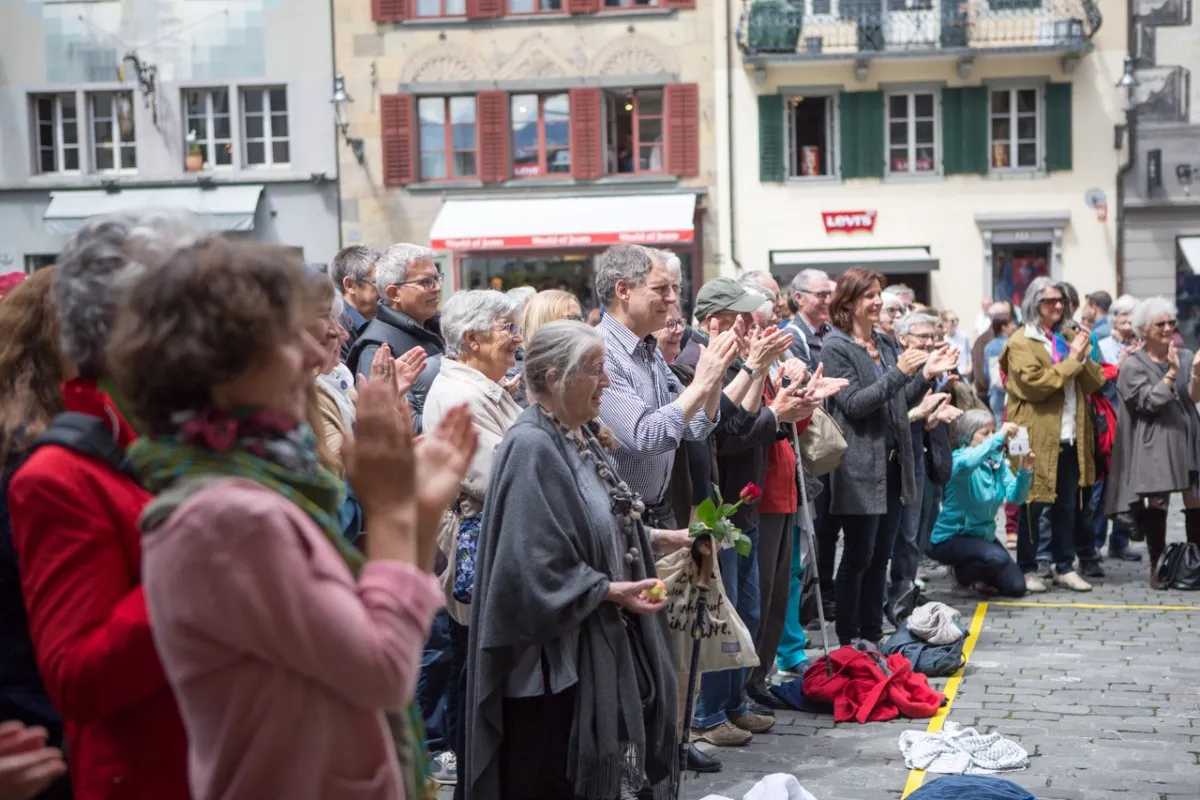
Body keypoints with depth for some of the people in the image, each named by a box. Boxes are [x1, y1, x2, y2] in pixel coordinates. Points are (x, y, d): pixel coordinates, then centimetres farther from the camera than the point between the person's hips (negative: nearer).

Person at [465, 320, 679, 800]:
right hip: (552, 653, -9)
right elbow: (533, 564, -24)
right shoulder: (531, 447, -20)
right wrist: (609, 591, -19)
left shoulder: (582, 437, 9)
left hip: (597, 641, 9)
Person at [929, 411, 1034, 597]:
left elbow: (1015, 497, -10)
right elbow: (967, 463, -46)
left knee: (1016, 587, 2)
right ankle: (962, 574, -1)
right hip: (951, 538, -7)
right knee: (997, 558, -32)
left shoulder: (997, 460, -2)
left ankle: (971, 569, 26)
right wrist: (1000, 437, -44)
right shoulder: (959, 458, -19)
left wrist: (1025, 471, -27)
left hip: (983, 534, 7)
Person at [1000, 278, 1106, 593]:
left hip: (1070, 437, 6)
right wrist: (1071, 359, -14)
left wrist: (1083, 357, -7)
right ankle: (1028, 568, 8)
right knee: (1034, 505, 0)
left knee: (1066, 505, 11)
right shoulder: (1020, 343, -5)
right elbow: (1036, 383, -18)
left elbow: (1095, 382, 11)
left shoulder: (1067, 338, 17)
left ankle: (1065, 566, 18)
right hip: (1038, 436, -6)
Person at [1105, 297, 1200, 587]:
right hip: (1154, 441, -3)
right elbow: (1148, 403, -9)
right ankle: (1157, 566, 5)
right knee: (1156, 501, -4)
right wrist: (1172, 373, -16)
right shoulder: (1133, 366, 1)